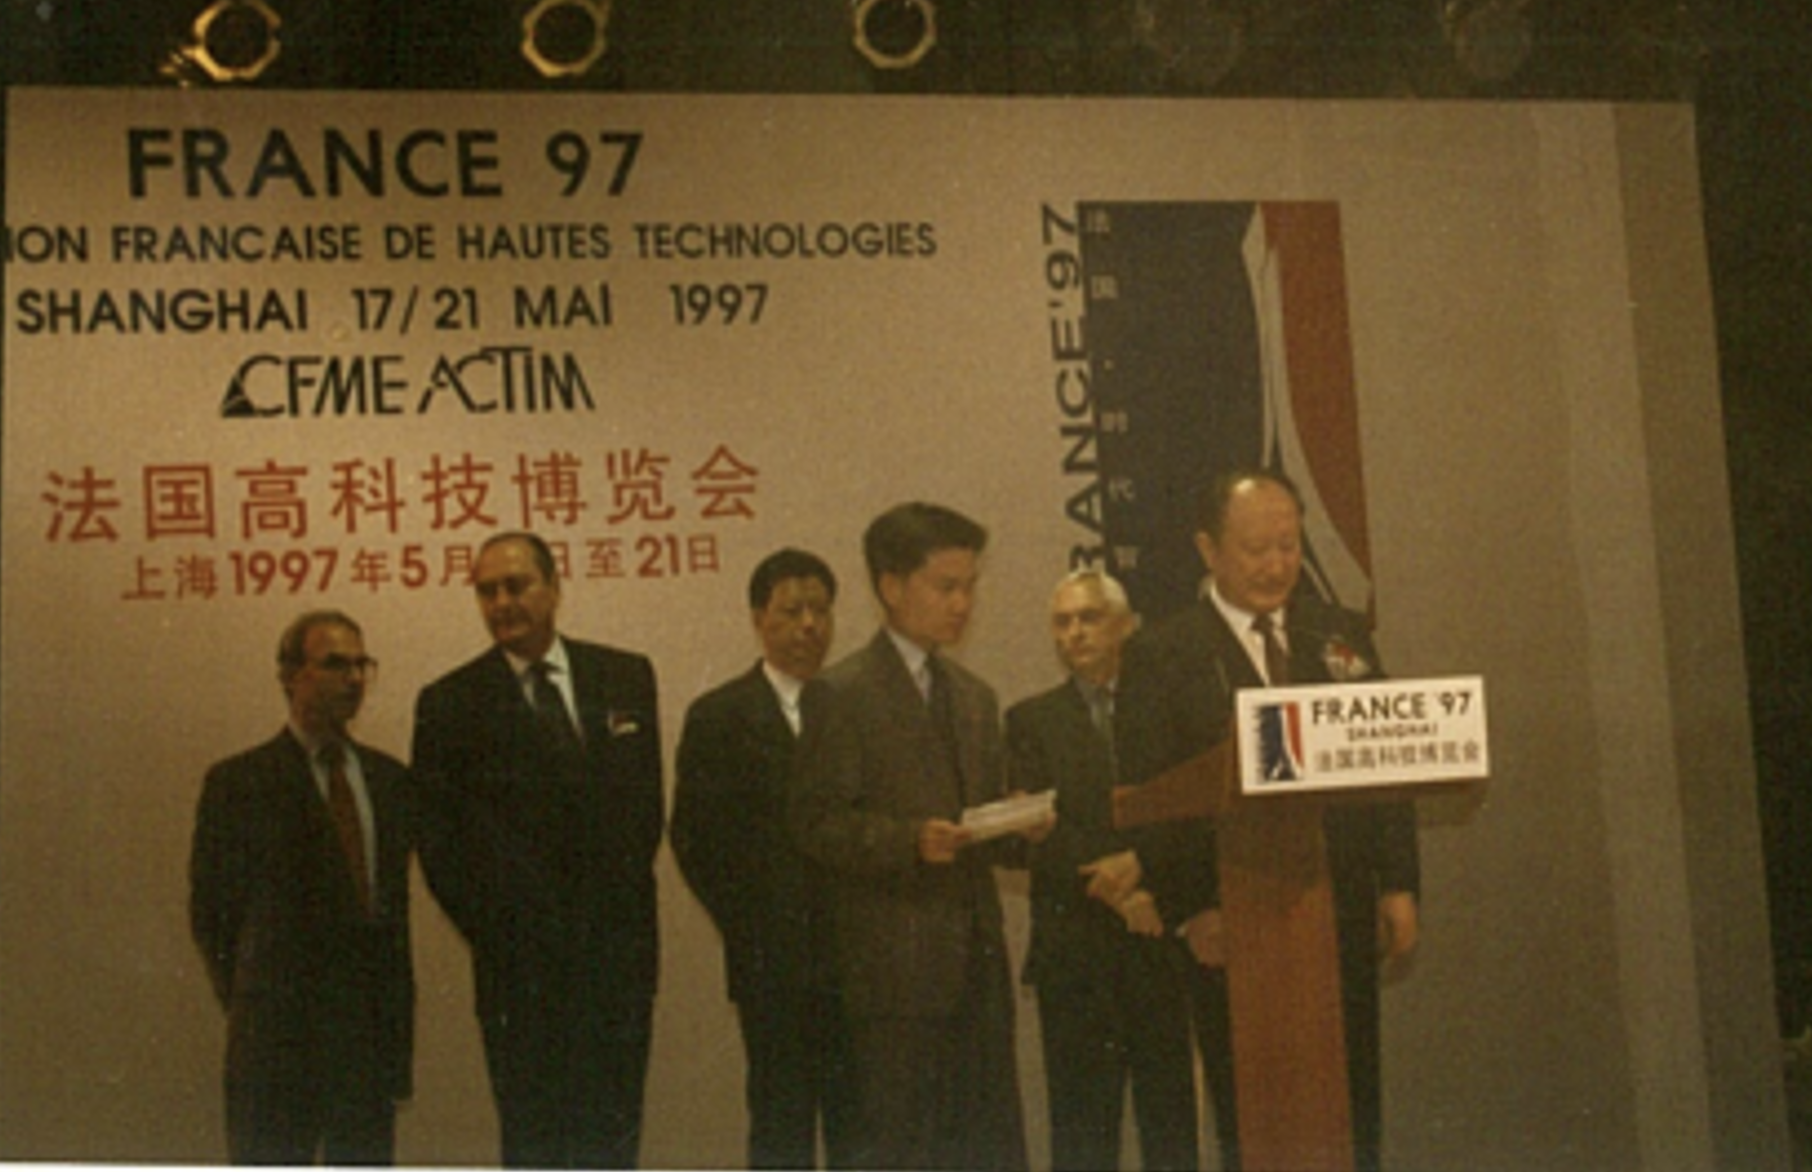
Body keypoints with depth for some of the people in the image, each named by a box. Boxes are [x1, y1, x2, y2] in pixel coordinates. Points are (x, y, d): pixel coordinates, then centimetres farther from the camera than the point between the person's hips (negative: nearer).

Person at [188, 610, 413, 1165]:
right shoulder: (238, 783, -4)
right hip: (279, 1038, -4)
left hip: (372, 1035, 4)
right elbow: (210, 915, 0)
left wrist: (398, 1016, 11)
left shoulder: (388, 778, 11)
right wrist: (251, 1009, 3)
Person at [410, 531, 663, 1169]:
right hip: (521, 962, -2)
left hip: (619, 948, 2)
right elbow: (439, 844, 1)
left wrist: (624, 896, 4)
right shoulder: (449, 704, 0)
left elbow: (646, 801, 13)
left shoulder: (628, 677, 8)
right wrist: (494, 936, -4)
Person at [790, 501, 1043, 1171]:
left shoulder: (975, 699, 18)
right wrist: (912, 841, -22)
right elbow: (815, 825, -9)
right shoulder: (840, 695, -4)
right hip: (896, 965, -6)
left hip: (978, 959, 7)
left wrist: (1016, 827, 0)